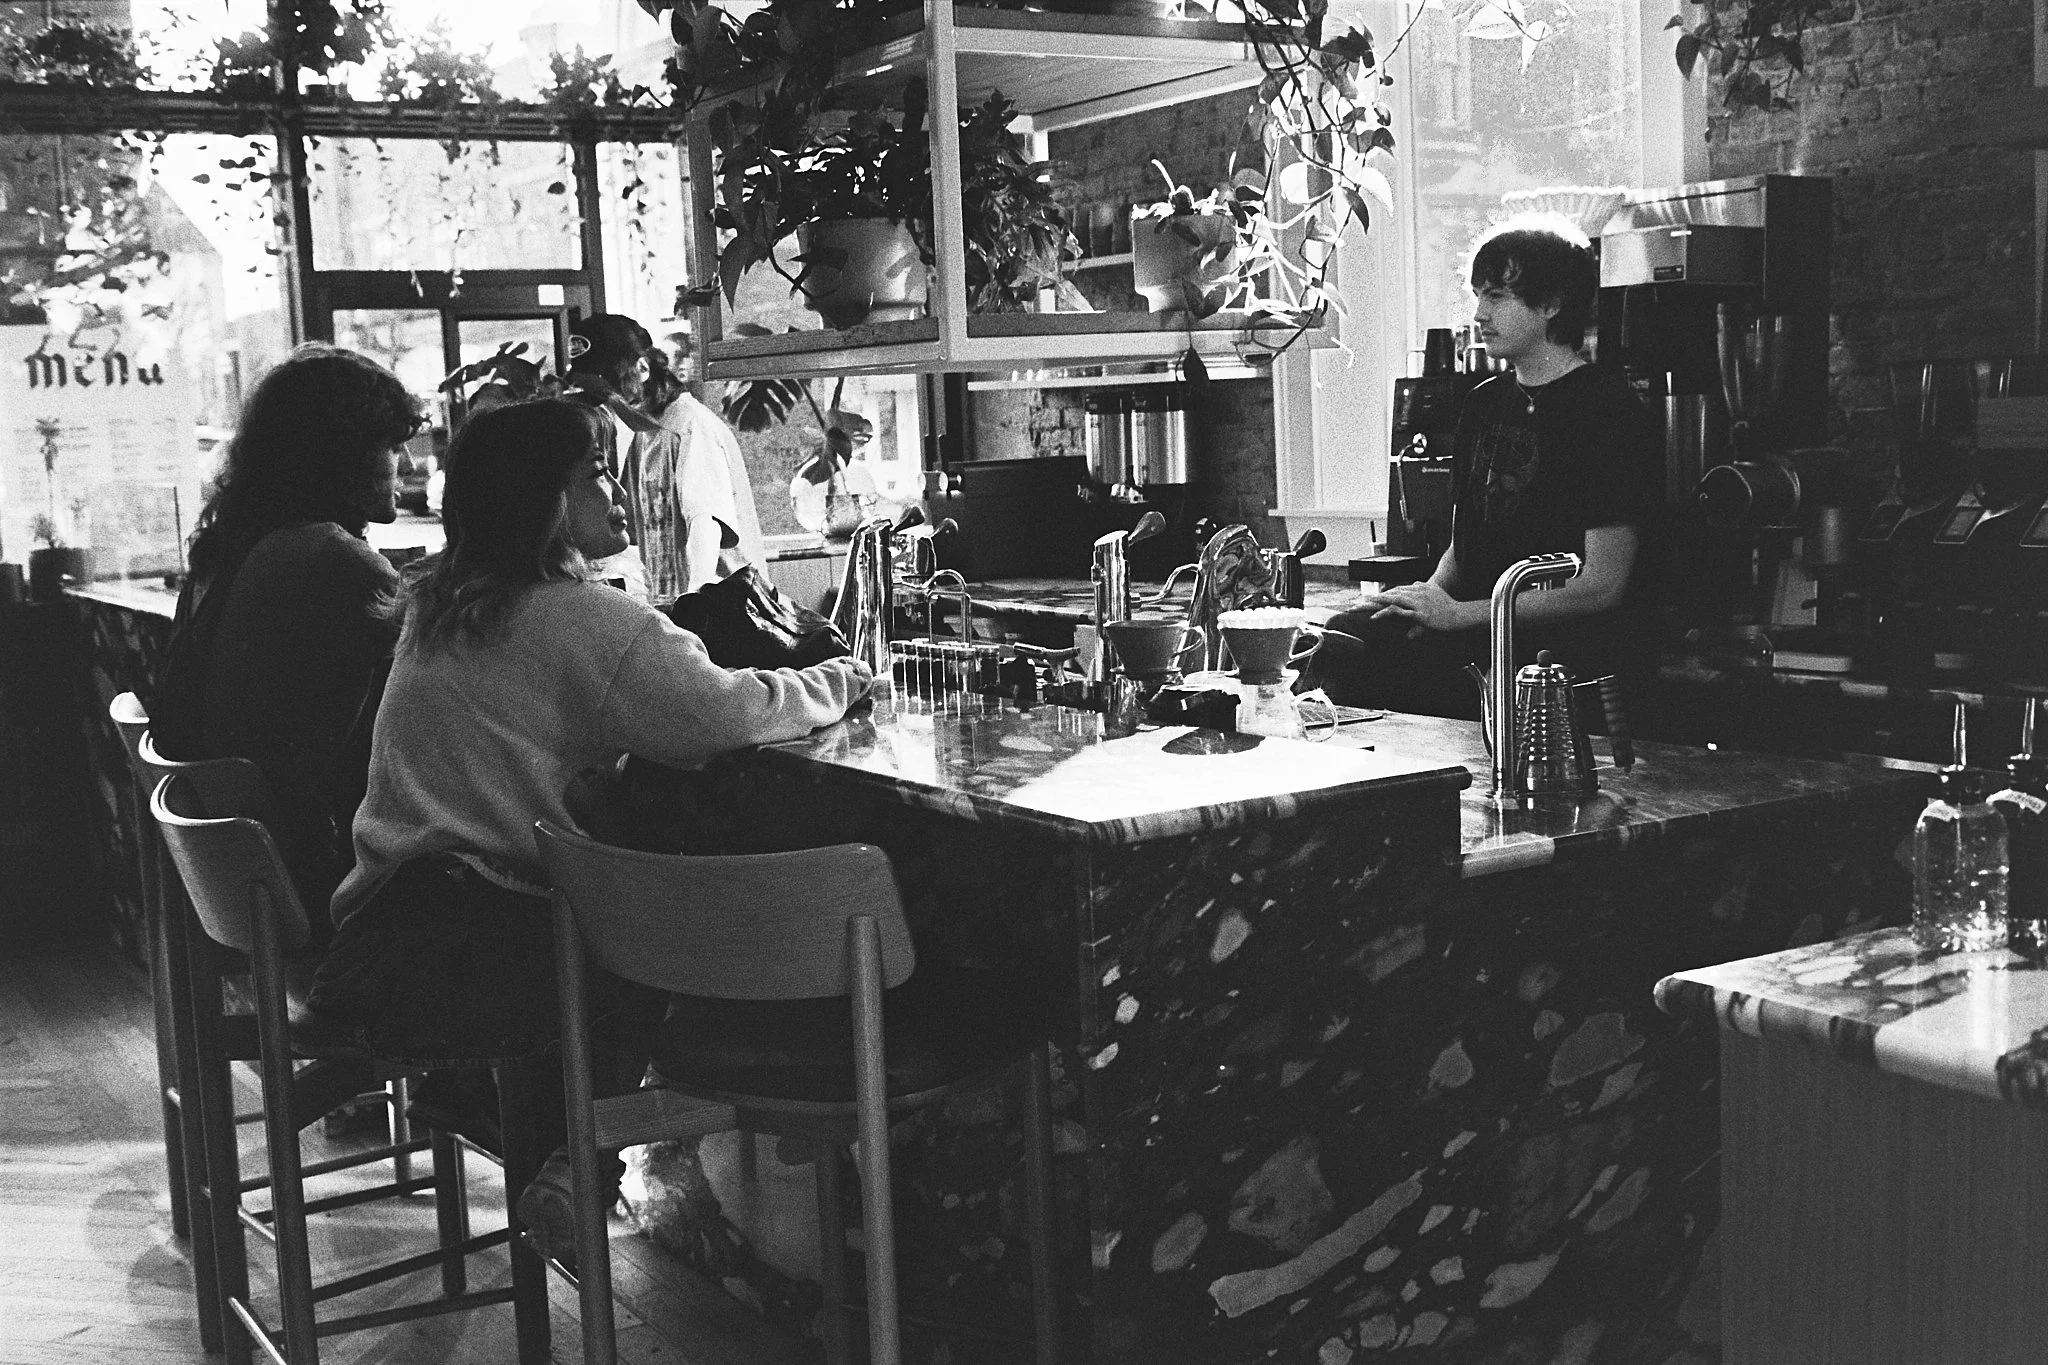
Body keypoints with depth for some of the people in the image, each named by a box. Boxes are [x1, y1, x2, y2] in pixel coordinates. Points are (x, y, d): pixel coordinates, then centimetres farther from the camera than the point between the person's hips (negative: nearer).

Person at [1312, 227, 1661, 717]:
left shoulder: (1609, 410, -7)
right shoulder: (1484, 403, 18)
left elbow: (1601, 585, -12)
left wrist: (1460, 613, -15)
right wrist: (1429, 595, -3)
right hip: (1478, 627, 7)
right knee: (1339, 635, -21)